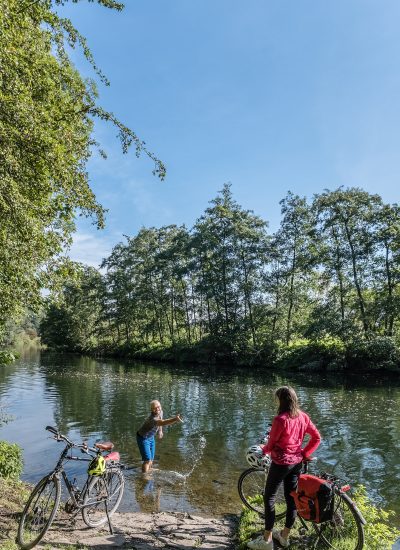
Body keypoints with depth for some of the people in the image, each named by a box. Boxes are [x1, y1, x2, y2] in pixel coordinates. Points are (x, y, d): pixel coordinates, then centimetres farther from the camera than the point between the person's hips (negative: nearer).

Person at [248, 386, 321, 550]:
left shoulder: (280, 419, -24)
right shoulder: (303, 417, -2)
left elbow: (271, 444, -14)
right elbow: (317, 438, 3)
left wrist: (264, 450, 6)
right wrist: (304, 454, 7)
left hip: (281, 463, -7)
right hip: (296, 462, 7)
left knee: (269, 498, 7)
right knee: (291, 498, 17)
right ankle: (284, 536, 33)